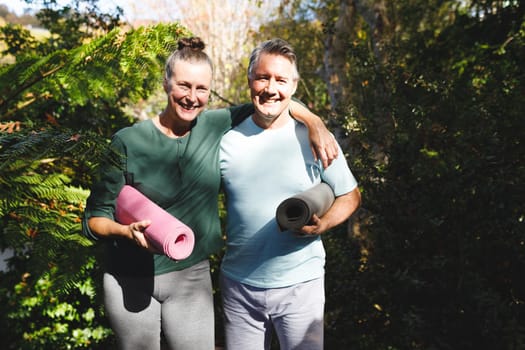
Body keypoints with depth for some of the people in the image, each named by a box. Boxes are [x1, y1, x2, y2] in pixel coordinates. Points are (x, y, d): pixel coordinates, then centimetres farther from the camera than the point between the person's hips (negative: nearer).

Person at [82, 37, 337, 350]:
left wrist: (316, 124, -12)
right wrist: (127, 231, -26)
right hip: (130, 282, -1)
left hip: (191, 278, 2)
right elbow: (94, 218, -6)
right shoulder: (128, 142, -11)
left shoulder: (218, 127, -3)